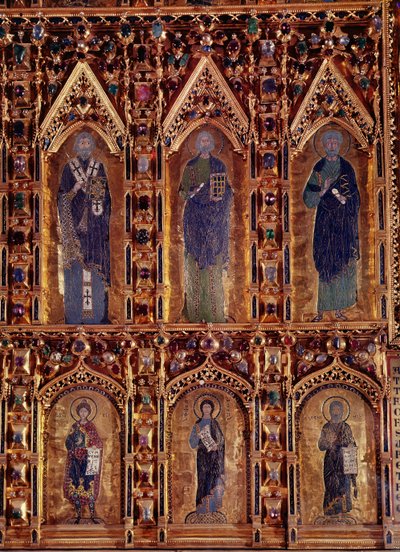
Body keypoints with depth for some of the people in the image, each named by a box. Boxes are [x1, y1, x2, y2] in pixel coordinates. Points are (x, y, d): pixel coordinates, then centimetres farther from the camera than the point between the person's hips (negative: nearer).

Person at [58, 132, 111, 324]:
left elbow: (105, 193, 12)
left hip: (95, 222, 1)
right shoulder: (69, 167, 6)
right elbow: (63, 194, 3)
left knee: (96, 260, -2)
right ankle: (75, 313, 0)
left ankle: (97, 312, 3)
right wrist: (75, 189, -13)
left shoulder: (99, 167, 10)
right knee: (75, 260, -4)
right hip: (75, 220, -1)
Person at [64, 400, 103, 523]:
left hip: (88, 459, -1)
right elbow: (68, 442, 7)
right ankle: (78, 514, 4)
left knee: (89, 486, -6)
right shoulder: (74, 426, 9)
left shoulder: (91, 426, 6)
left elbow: (98, 443, 6)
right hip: (76, 459, 1)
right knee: (76, 485, -3)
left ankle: (92, 515, -2)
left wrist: (93, 448, -11)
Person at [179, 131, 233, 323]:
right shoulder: (190, 166, 8)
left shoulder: (219, 166, 8)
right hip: (195, 214, 0)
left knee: (213, 262, -4)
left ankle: (214, 311, 0)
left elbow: (227, 190, 9)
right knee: (195, 259, -3)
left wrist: (221, 197, -13)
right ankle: (195, 310, 3)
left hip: (215, 215, 0)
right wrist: (190, 193, -15)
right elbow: (183, 190, 7)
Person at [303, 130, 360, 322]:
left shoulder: (347, 167, 7)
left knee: (342, 264, 0)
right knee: (324, 264, -4)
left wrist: (343, 198, -14)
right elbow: (308, 197, 1)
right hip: (324, 222, -1)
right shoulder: (318, 168, 6)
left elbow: (353, 197, 6)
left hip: (344, 223, 1)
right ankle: (320, 310, -1)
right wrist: (323, 191, -16)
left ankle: (338, 309, 7)